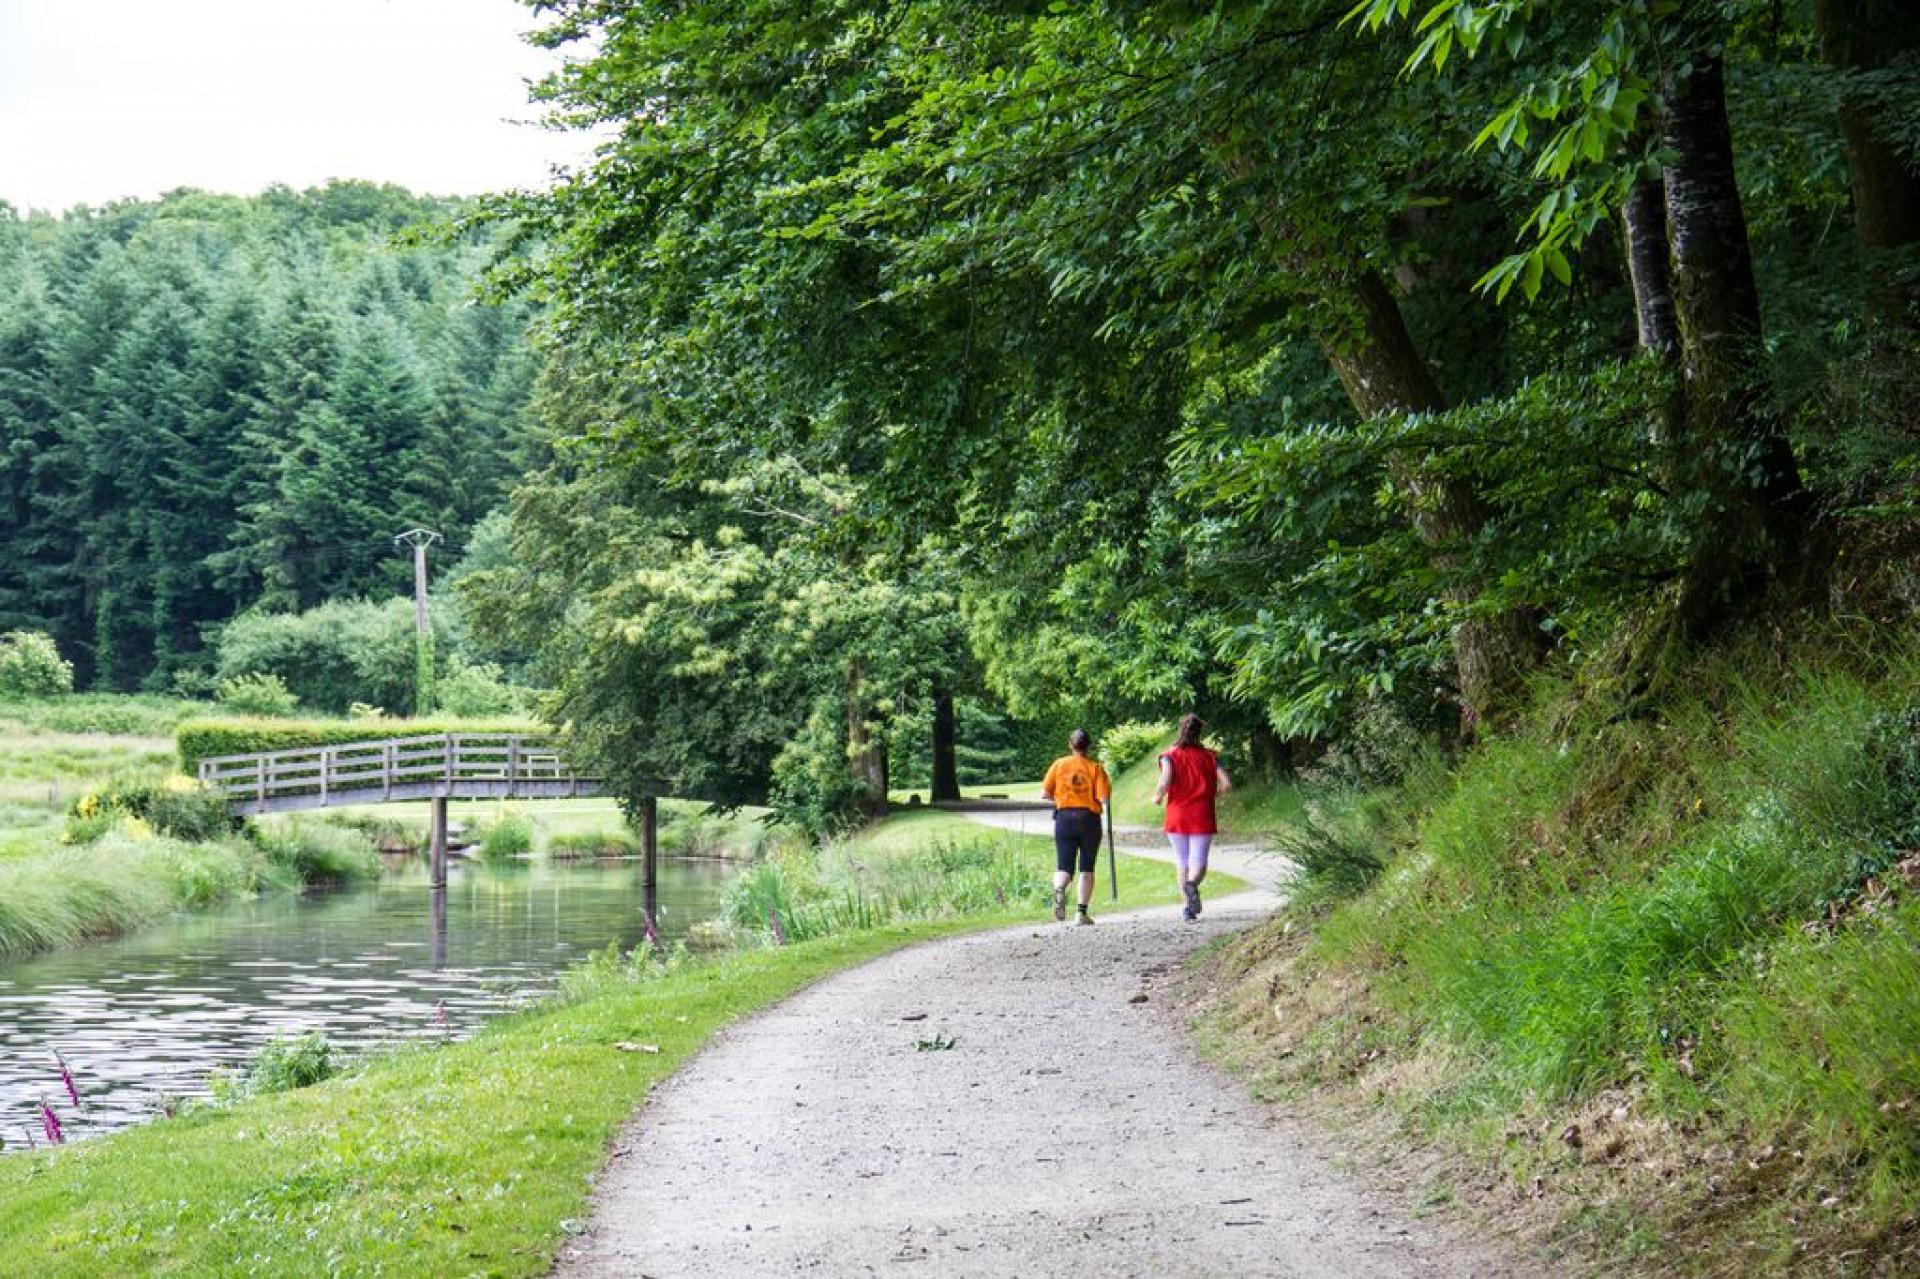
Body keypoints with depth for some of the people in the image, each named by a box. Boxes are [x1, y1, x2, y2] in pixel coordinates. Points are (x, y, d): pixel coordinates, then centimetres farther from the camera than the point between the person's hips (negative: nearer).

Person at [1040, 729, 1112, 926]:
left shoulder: (1059, 764, 1)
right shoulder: (1095, 767, -4)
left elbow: (1045, 793, -1)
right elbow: (1103, 797, -13)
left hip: (1064, 819, 1)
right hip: (1089, 819, -1)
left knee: (1064, 868, 4)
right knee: (1086, 869, 10)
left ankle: (1059, 890, -29)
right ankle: (1082, 913, 5)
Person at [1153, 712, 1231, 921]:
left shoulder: (1171, 757, -3)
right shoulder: (1210, 757, 3)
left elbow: (1165, 783, -18)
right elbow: (1226, 784, -6)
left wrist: (1158, 797, 2)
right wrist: (1211, 796, 13)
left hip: (1177, 817, 0)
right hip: (1203, 818, 0)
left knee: (1182, 863, 13)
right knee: (1199, 863, -2)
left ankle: (1188, 906, 11)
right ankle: (1192, 884, -34)